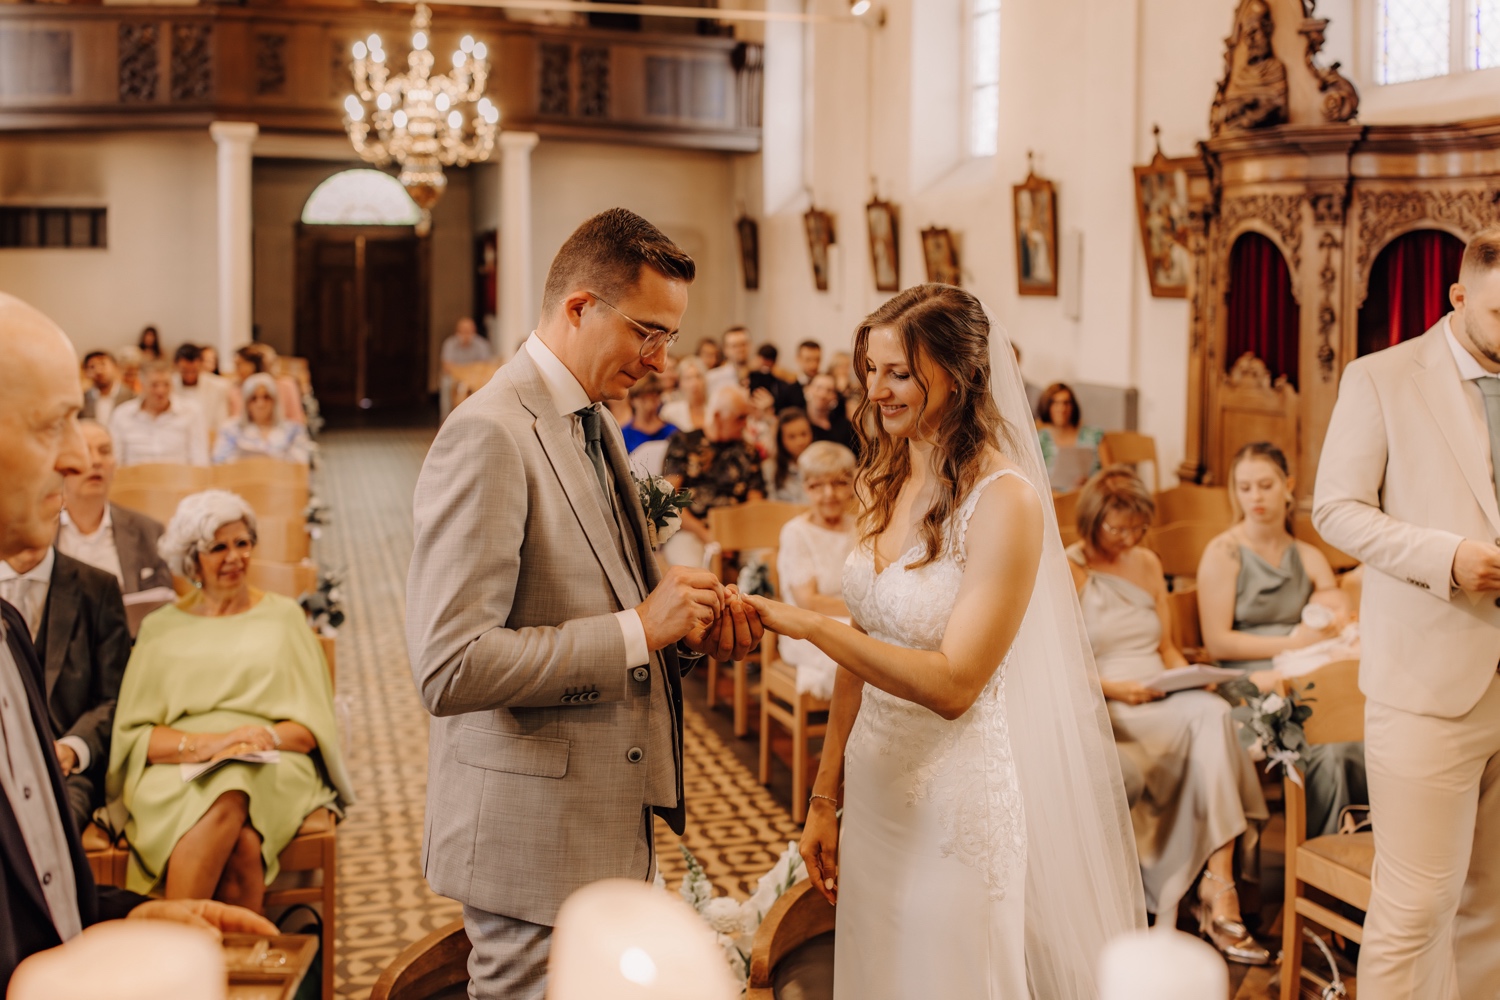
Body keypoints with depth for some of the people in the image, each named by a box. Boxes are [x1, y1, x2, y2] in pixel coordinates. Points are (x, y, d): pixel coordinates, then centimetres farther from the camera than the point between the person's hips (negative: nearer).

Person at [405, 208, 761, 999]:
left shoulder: (593, 427, 12)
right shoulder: (489, 436, -18)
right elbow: (449, 669, -26)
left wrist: (688, 625, 0)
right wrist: (637, 630, -23)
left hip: (611, 826, 9)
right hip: (534, 837, -9)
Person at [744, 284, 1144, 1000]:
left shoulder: (1003, 499, -17)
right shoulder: (887, 484, 4)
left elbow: (953, 684, -21)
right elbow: (862, 654, 9)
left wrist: (809, 626, -25)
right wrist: (824, 798, 10)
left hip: (958, 800, -6)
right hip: (874, 787, 7)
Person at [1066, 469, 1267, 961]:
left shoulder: (1147, 564, 19)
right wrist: (1115, 688, -18)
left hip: (1165, 702, 6)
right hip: (1104, 713, -6)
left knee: (1214, 712, -29)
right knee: (1211, 717, -30)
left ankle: (1217, 889, -34)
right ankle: (1218, 891, -28)